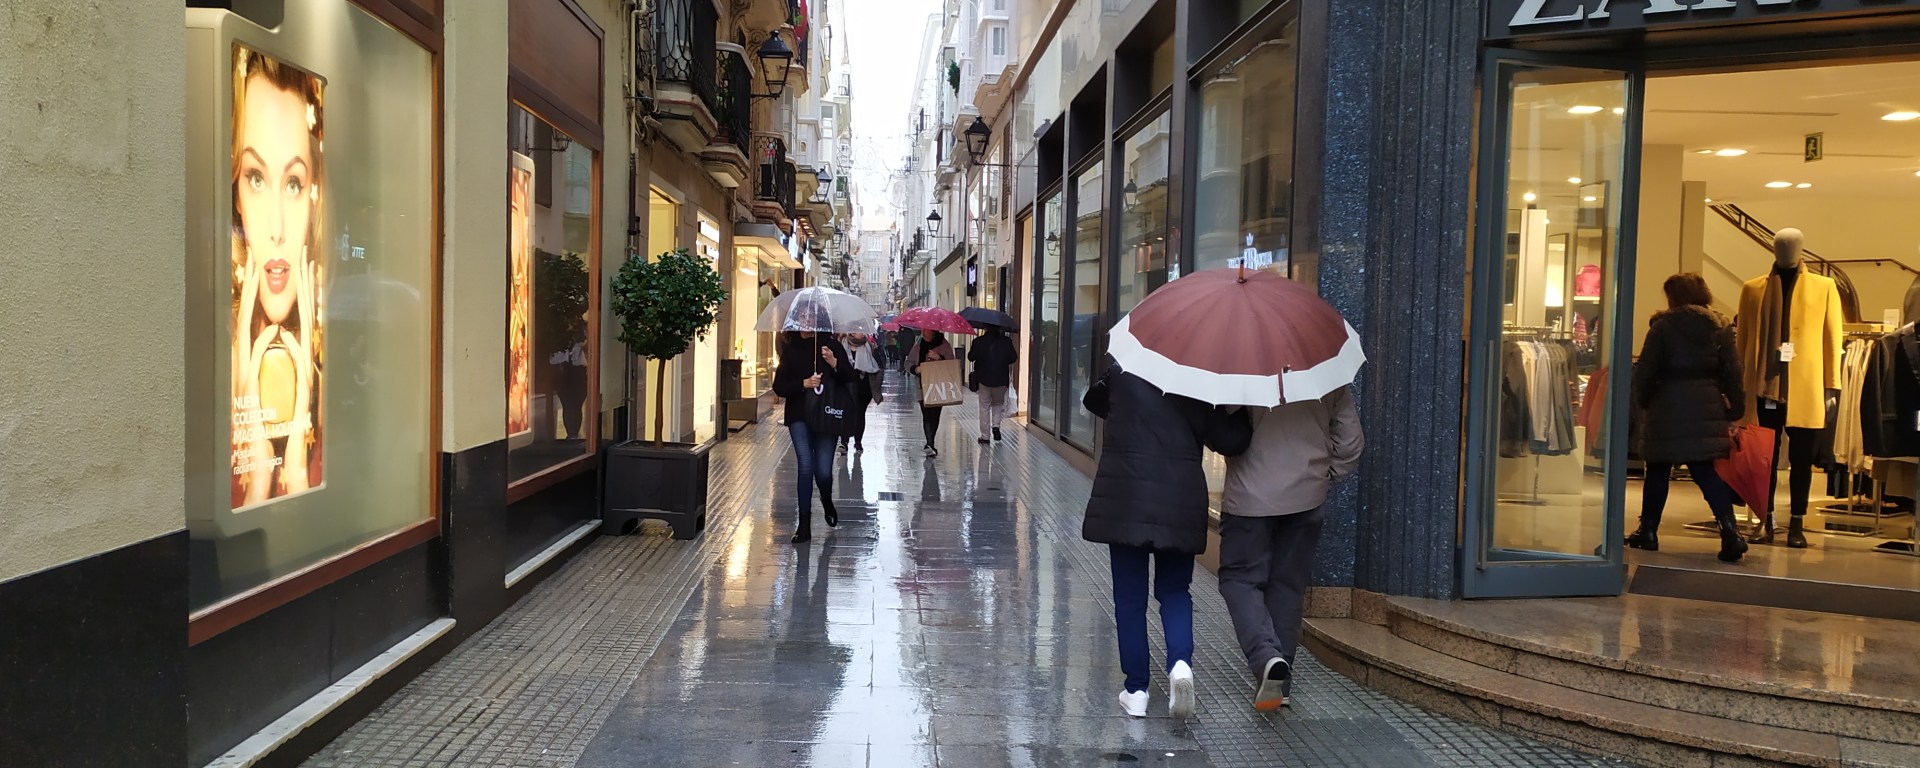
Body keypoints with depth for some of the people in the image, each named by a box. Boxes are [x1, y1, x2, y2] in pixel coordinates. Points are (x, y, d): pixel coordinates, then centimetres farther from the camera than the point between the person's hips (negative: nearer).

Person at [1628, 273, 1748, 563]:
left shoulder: (1663, 326, -6)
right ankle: (1730, 531, -10)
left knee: (1658, 470, 9)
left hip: (1667, 407, -4)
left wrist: (1641, 401, 7)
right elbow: (1732, 373, 5)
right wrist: (1735, 409, 11)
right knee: (1705, 470, 5)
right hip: (1706, 407, 4)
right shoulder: (1720, 328, 6)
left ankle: (1648, 531, 16)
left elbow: (1644, 371, -7)